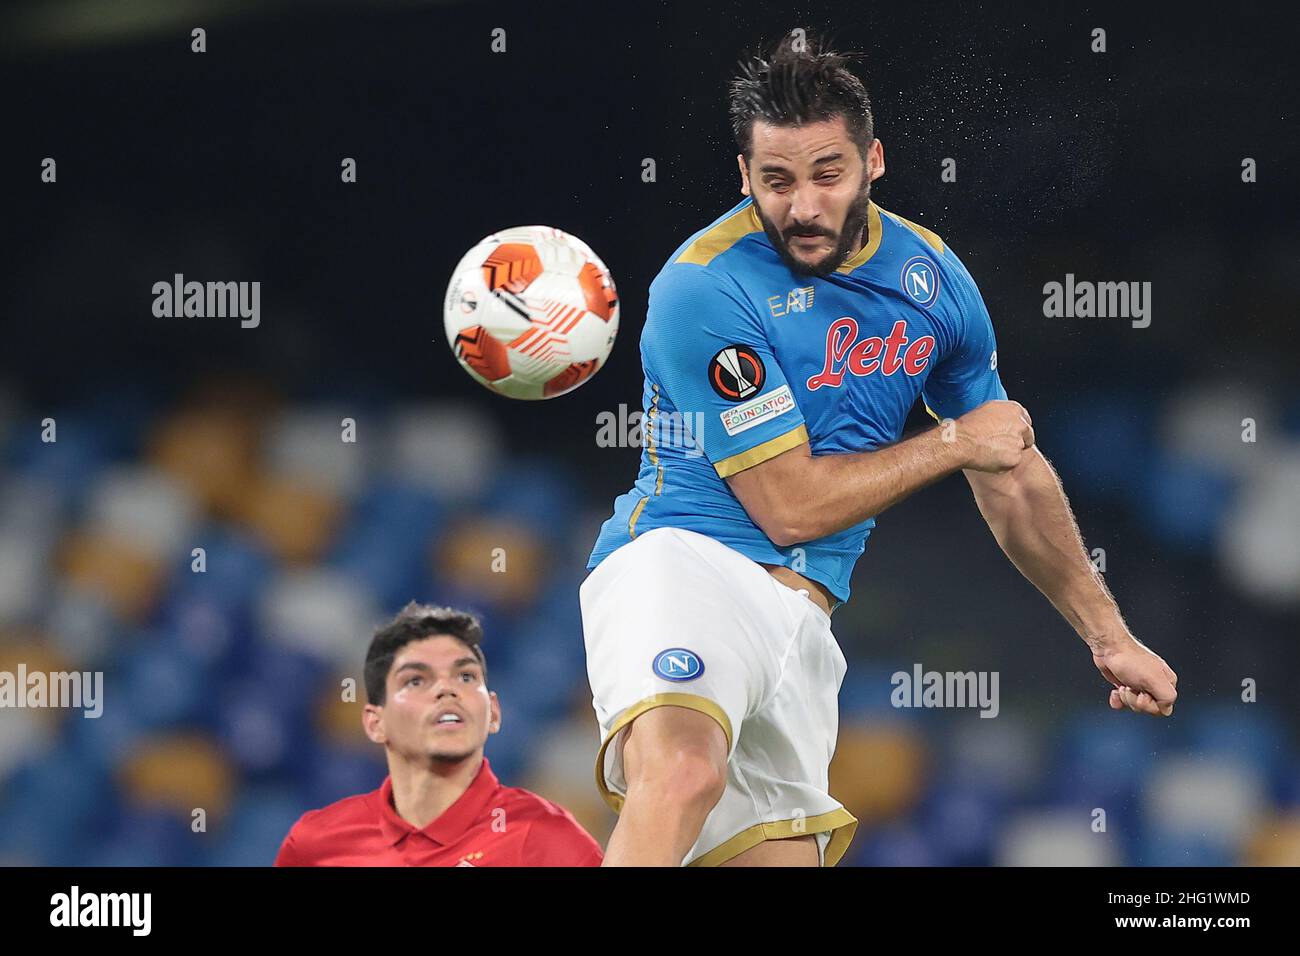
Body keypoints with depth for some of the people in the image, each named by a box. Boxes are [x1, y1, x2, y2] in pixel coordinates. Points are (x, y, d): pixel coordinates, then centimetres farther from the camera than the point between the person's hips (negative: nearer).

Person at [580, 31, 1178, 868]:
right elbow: (791, 505, -12)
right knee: (685, 772, -36)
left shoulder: (933, 275, 9)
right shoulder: (704, 289, -13)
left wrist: (1109, 636, 28)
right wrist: (955, 442, 0)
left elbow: (1012, 475, 24)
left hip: (802, 619, 7)